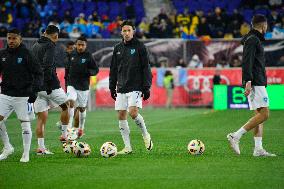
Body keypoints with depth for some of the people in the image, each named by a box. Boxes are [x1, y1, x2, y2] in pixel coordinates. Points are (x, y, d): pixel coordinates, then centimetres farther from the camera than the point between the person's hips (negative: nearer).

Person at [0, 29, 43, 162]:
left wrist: (34, 90, -18)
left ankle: (26, 154, 5)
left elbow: (38, 73, -7)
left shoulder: (26, 54, -6)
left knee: (25, 123, -3)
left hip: (23, 95, -5)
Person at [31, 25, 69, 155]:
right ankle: (64, 134, 18)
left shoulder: (34, 46, 16)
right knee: (66, 106, 16)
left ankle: (41, 147, 2)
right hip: (49, 86, -7)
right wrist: (49, 83, -21)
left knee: (41, 117, 6)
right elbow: (47, 65, -22)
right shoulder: (50, 46, -10)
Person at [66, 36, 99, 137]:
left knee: (82, 108, 11)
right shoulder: (72, 54, 3)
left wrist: (87, 72, -21)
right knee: (70, 103, -19)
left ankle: (81, 128, 32)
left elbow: (96, 70, -4)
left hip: (83, 86, -1)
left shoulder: (88, 56, -7)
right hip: (72, 85, 1)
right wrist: (68, 75, 13)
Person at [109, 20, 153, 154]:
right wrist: (112, 87, 13)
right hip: (121, 88, 5)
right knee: (121, 116, 1)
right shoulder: (118, 48, 12)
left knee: (133, 112, -21)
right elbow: (113, 69, 17)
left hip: (135, 87, -5)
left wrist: (146, 87, -9)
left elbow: (146, 68, -4)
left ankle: (145, 135, 4)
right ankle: (127, 147, 5)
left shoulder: (139, 47, -2)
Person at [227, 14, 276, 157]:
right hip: (255, 84, -10)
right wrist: (248, 82, -25)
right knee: (264, 114, -14)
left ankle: (258, 149, 2)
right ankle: (236, 136, -16)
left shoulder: (254, 39, 21)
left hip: (257, 83, 10)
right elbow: (247, 62, -19)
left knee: (260, 115, 6)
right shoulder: (253, 40, -10)